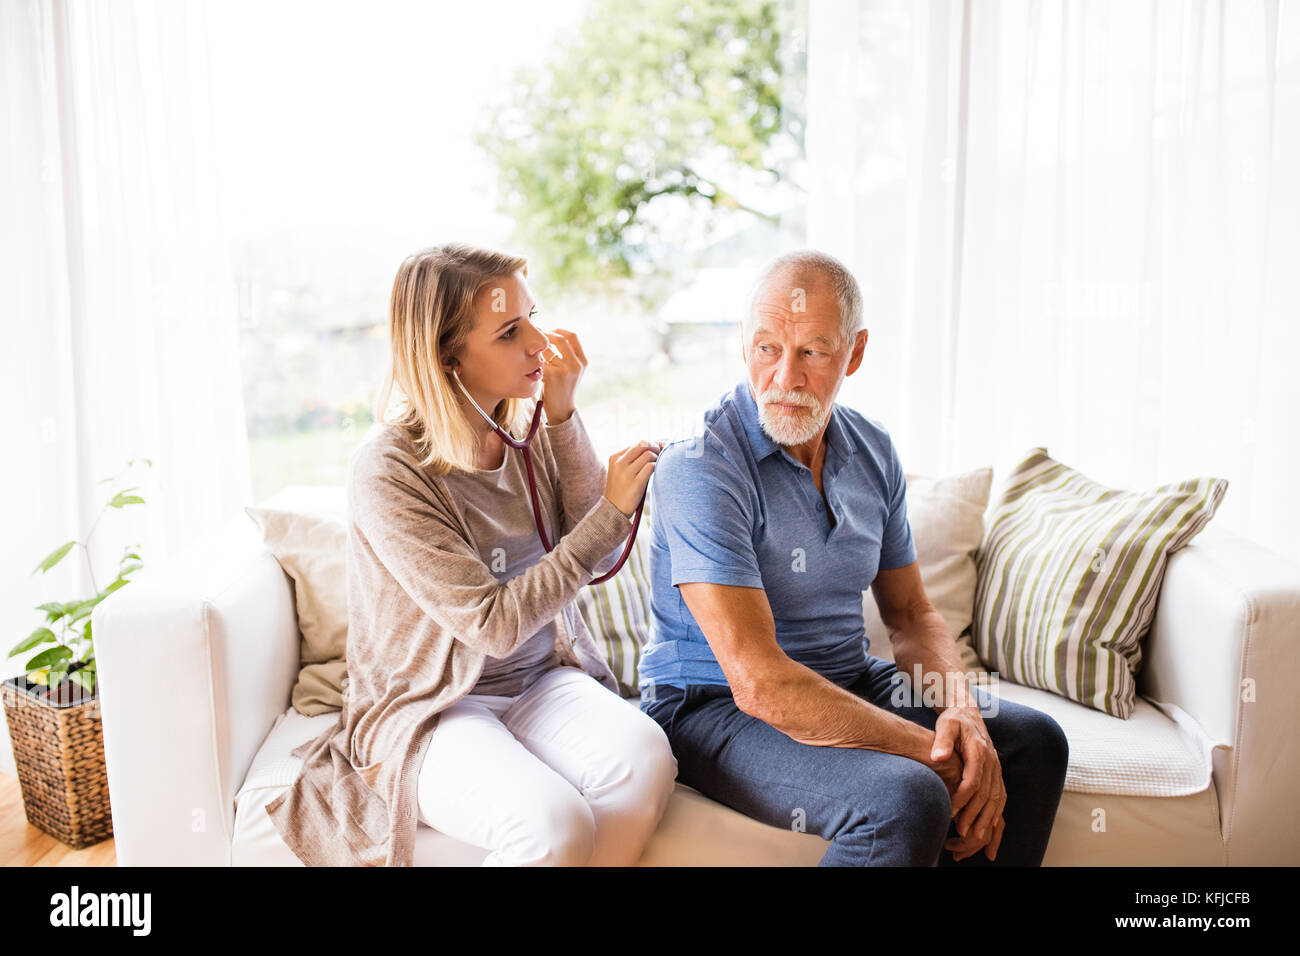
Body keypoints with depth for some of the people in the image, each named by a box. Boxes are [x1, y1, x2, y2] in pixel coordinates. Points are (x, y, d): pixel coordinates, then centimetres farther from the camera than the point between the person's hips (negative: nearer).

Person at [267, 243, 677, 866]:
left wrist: (563, 416, -10)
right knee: (556, 824, -32)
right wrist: (613, 510, -17)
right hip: (428, 710, -5)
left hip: (543, 682, 5)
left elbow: (599, 554, -3)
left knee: (644, 756, -26)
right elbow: (494, 624, -20)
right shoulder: (387, 471, -17)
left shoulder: (528, 430, 2)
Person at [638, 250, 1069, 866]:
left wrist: (961, 711, -11)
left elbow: (911, 614, 10)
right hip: (713, 703, -7)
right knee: (904, 799, -30)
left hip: (846, 682, 7)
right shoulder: (699, 468, -22)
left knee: (1034, 741, 1)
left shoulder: (873, 452, 3)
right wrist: (935, 755, -25)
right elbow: (759, 682, -28)